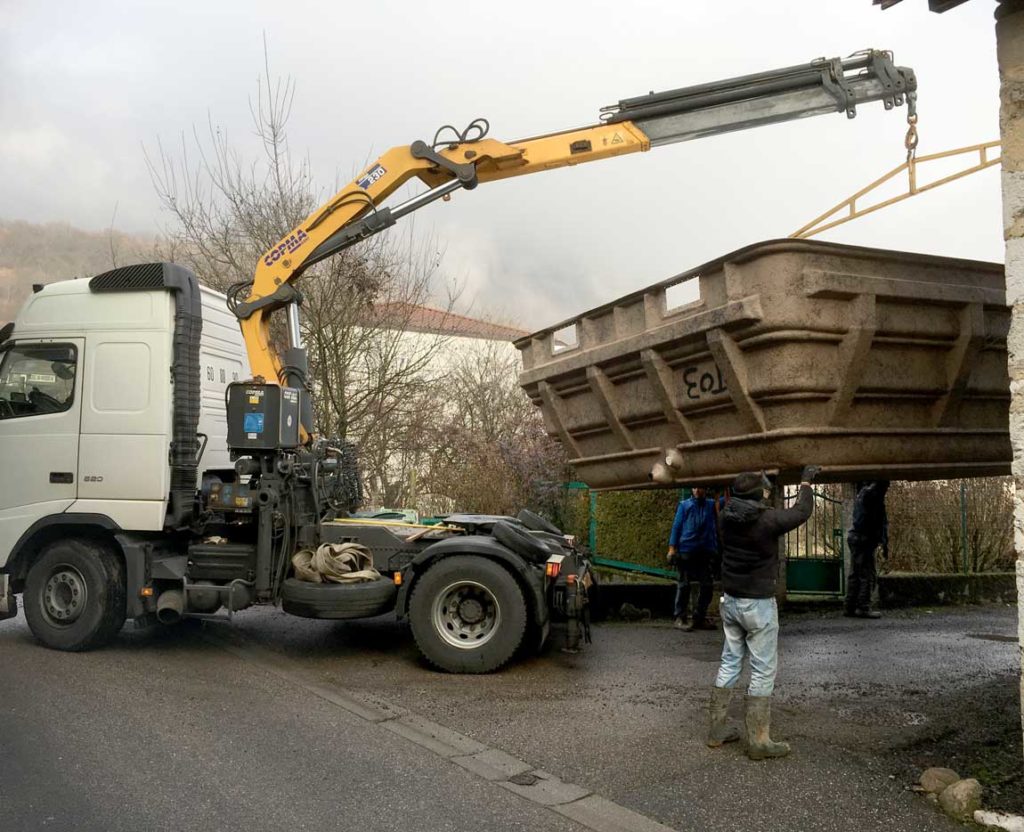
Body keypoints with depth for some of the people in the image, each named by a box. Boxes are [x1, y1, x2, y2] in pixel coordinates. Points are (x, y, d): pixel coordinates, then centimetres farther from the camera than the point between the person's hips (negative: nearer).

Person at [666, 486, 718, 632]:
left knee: (707, 586, 5)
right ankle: (679, 618, 3)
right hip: (686, 551, -3)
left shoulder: (712, 505, 13)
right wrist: (672, 548, -6)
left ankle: (700, 618, 17)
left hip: (706, 552, 3)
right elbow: (676, 526, 2)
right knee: (683, 585, -1)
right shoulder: (684, 505, 7)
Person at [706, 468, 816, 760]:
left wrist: (765, 478, 33)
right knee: (763, 671, 2)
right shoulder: (767, 519, -20)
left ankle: (716, 728, 23)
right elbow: (801, 512, -4)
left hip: (730, 601, 7)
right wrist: (806, 481, 13)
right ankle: (758, 742, 6)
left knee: (730, 663, 16)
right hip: (758, 604, -7)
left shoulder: (728, 516, -2)